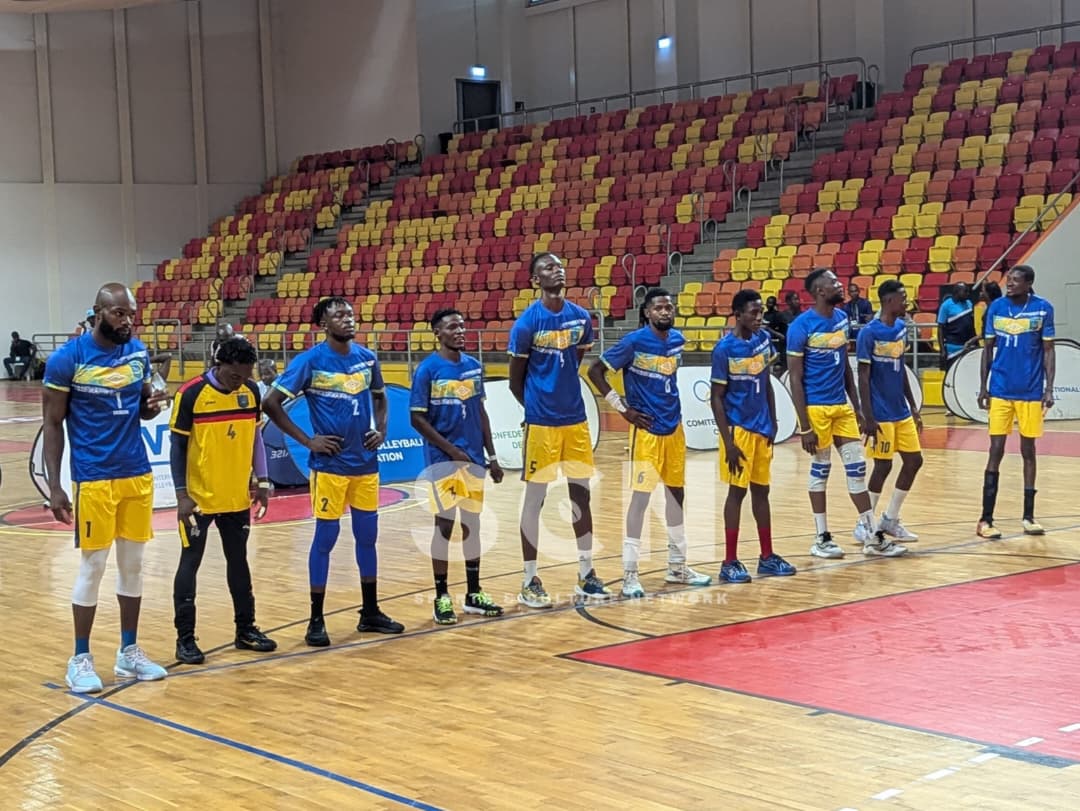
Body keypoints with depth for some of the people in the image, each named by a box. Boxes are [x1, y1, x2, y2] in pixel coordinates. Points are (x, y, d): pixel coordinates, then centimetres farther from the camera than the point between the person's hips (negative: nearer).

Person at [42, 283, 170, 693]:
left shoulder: (139, 353, 4)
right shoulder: (67, 358, -11)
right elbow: (52, 424, -7)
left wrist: (153, 406, -8)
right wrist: (54, 486, -11)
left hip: (138, 474, 5)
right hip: (93, 478, -5)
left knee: (133, 563, 11)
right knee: (92, 566, 0)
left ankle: (129, 652, 23)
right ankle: (81, 658, 13)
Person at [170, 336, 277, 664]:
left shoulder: (251, 392, -1)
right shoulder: (191, 393, -15)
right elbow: (178, 446, -9)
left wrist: (262, 481, 5)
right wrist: (181, 495, -13)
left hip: (237, 497, 5)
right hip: (199, 498, -5)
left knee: (239, 561, 14)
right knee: (190, 564, 2)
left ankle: (246, 629, 24)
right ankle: (185, 637, 8)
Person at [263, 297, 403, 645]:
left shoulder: (367, 358, 5)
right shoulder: (310, 361, -10)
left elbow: (380, 397, 22)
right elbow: (271, 403, -10)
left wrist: (381, 430, 3)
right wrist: (307, 441, -10)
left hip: (366, 463, 5)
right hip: (329, 465, -5)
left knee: (367, 536, 12)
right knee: (325, 537, -1)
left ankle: (370, 612, 24)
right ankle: (316, 620, 8)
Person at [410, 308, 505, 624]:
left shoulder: (474, 366, 7)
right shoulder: (427, 369, -9)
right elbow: (418, 419, -11)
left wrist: (491, 456, 10)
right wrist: (452, 450, -14)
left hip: (474, 458, 5)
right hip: (444, 460, -5)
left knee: (472, 524, 11)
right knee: (445, 525, -1)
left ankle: (474, 593, 20)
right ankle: (442, 597, 8)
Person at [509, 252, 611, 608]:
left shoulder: (581, 317, 3)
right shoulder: (527, 322, -12)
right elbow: (515, 380, -4)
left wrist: (563, 394, 13)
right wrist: (536, 406, 4)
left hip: (575, 418, 5)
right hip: (541, 422, -5)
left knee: (581, 494, 11)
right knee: (534, 499, 2)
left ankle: (586, 575, 22)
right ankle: (530, 582, 10)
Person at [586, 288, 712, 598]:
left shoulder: (677, 340, 5)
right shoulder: (634, 342, -14)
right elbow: (595, 371, -12)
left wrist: (671, 407, 10)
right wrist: (623, 409, -12)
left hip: (674, 428, 7)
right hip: (647, 430, -6)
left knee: (676, 493, 13)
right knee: (641, 496, -6)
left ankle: (677, 566, 26)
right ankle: (629, 573, 1)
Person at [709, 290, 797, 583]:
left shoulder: (764, 339, 4)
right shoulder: (725, 349, -14)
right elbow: (716, 398, -13)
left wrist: (773, 422, 12)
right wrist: (728, 442, -17)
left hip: (762, 428, 6)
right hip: (738, 429, -6)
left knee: (761, 490, 12)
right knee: (737, 491, -3)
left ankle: (767, 557, 21)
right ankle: (730, 562, 4)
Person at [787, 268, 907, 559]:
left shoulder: (841, 318, 7)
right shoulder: (802, 326, -13)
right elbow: (795, 379, -13)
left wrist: (857, 408, 14)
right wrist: (805, 426, -15)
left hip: (842, 406, 6)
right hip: (816, 407, -6)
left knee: (857, 468, 6)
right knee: (821, 470, 3)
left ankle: (873, 537, 11)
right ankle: (821, 538, 14)